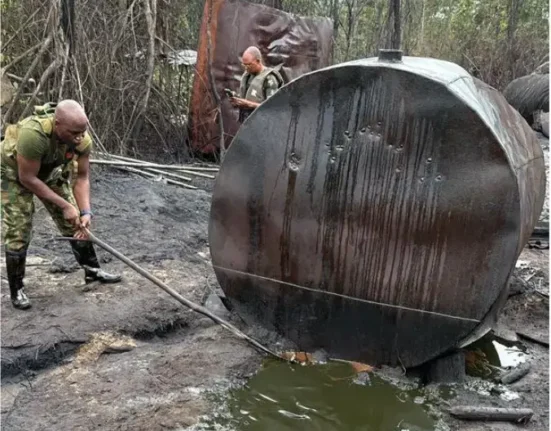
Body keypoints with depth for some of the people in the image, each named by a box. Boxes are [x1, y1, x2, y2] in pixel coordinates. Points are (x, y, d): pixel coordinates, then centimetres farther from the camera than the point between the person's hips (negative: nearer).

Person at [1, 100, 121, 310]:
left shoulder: (82, 140, -26)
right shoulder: (33, 134, -43)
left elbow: (82, 177, -12)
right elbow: (27, 178, -33)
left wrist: (85, 211, -24)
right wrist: (64, 205, -29)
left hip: (51, 171, 5)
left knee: (75, 222, 4)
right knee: (17, 232, -8)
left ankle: (92, 270, 19)